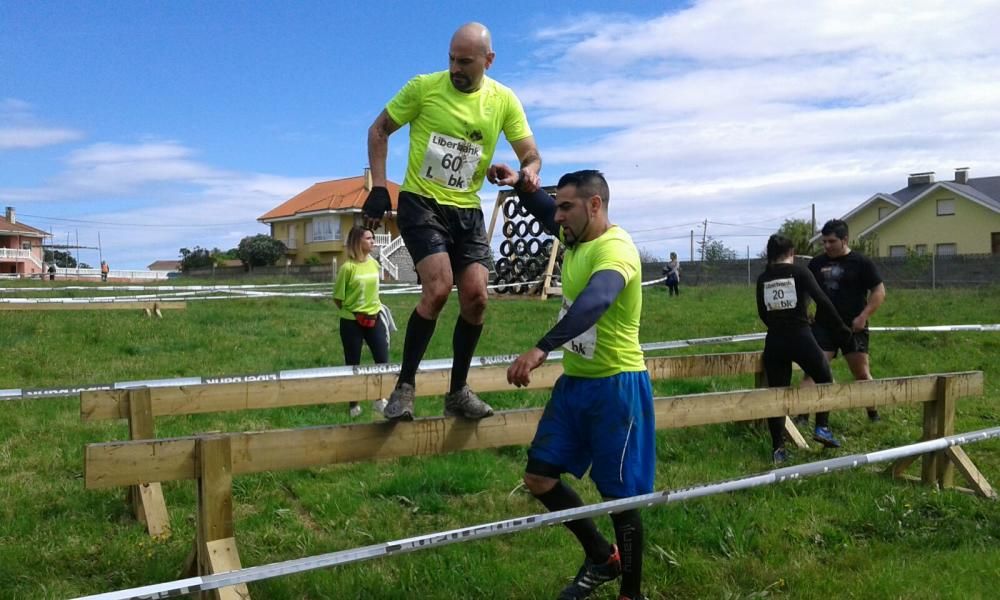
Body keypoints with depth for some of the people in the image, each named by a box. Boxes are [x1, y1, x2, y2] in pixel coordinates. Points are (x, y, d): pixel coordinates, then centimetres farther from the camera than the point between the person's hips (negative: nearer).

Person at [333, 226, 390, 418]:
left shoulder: (374, 264, 1)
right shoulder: (348, 267, -16)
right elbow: (337, 298, -8)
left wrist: (376, 309, 13)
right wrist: (350, 313, 0)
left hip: (373, 318, 5)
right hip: (351, 322, -5)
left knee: (383, 360, 2)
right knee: (353, 364, 7)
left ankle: (379, 399, 20)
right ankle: (354, 405, 21)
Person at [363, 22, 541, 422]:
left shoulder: (504, 100, -1)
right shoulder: (424, 87, -8)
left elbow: (531, 155, 2)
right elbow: (378, 131, 1)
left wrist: (528, 172, -23)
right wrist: (378, 188, -9)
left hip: (467, 210, 4)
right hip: (421, 202, -4)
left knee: (475, 297, -3)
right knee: (438, 289, -22)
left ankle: (458, 392, 14)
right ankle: (405, 386, -7)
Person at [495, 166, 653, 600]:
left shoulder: (616, 249, -22)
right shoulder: (574, 236, 7)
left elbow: (593, 302, -41)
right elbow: (543, 212, 27)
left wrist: (541, 349, -53)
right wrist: (518, 184, 6)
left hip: (616, 385, -9)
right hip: (574, 380, 9)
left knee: (620, 495, 2)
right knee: (538, 478, 10)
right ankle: (601, 558, 28)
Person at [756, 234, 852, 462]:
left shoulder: (763, 279, 9)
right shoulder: (799, 272, -2)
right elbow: (823, 302, -9)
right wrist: (840, 328, 1)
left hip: (774, 341, 3)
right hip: (801, 338, -3)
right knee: (825, 381, 22)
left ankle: (777, 448, 10)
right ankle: (822, 427, 14)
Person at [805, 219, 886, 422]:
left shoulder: (861, 263, -3)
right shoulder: (816, 263, 7)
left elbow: (879, 292, -3)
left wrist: (863, 317, -13)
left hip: (852, 328, -2)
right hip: (823, 327, 2)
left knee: (862, 374, 7)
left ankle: (874, 414, 25)